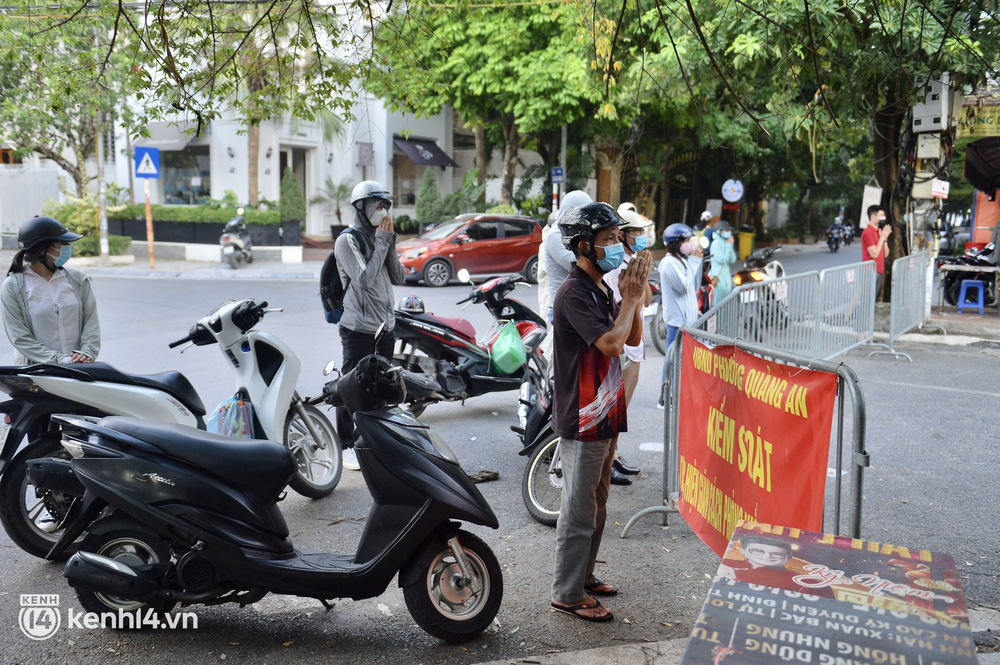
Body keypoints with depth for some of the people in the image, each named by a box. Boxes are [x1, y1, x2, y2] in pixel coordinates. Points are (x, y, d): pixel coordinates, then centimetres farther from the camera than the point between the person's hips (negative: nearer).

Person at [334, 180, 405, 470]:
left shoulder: (380, 237, 13)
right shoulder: (347, 240, -8)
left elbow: (398, 277, 6)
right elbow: (364, 279, -20)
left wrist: (390, 243, -4)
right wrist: (382, 243, -14)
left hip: (386, 327, 7)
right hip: (358, 329, -7)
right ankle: (347, 446, 6)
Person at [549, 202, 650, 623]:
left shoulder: (601, 289, 12)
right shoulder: (574, 293, -17)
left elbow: (633, 339, 13)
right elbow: (610, 343, -27)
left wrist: (634, 295, 0)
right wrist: (631, 297, -16)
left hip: (605, 415, 10)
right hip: (582, 419, -10)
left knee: (596, 506, 19)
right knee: (579, 510, -1)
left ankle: (583, 575, 33)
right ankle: (567, 594, 9)